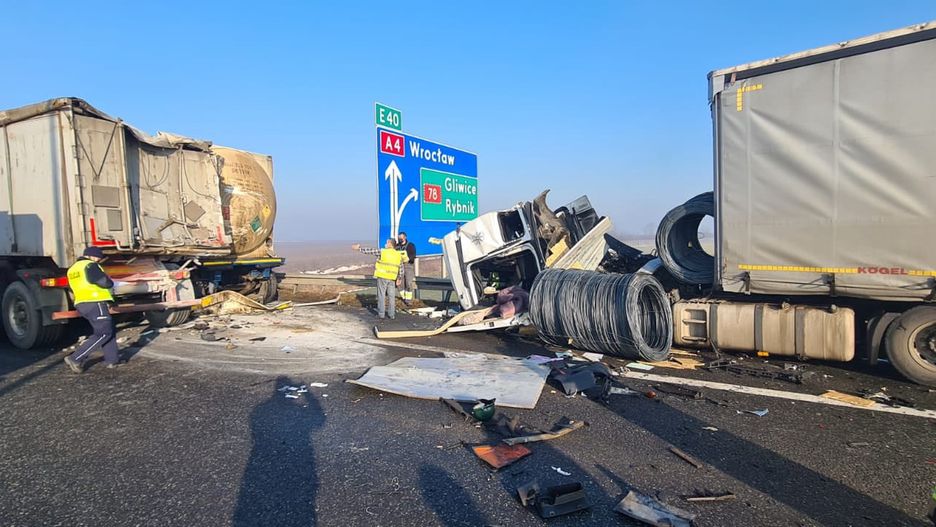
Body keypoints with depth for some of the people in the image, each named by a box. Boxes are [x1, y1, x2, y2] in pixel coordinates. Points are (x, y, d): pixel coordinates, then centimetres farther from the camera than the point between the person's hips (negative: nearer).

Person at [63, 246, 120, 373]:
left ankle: (112, 360, 16)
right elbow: (106, 282, -15)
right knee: (103, 333, -8)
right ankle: (75, 358, -11)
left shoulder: (72, 269, 21)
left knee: (109, 330, 15)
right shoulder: (90, 265, -9)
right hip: (95, 304, -10)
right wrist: (110, 282, 7)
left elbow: (73, 289, 25)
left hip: (82, 304, 10)